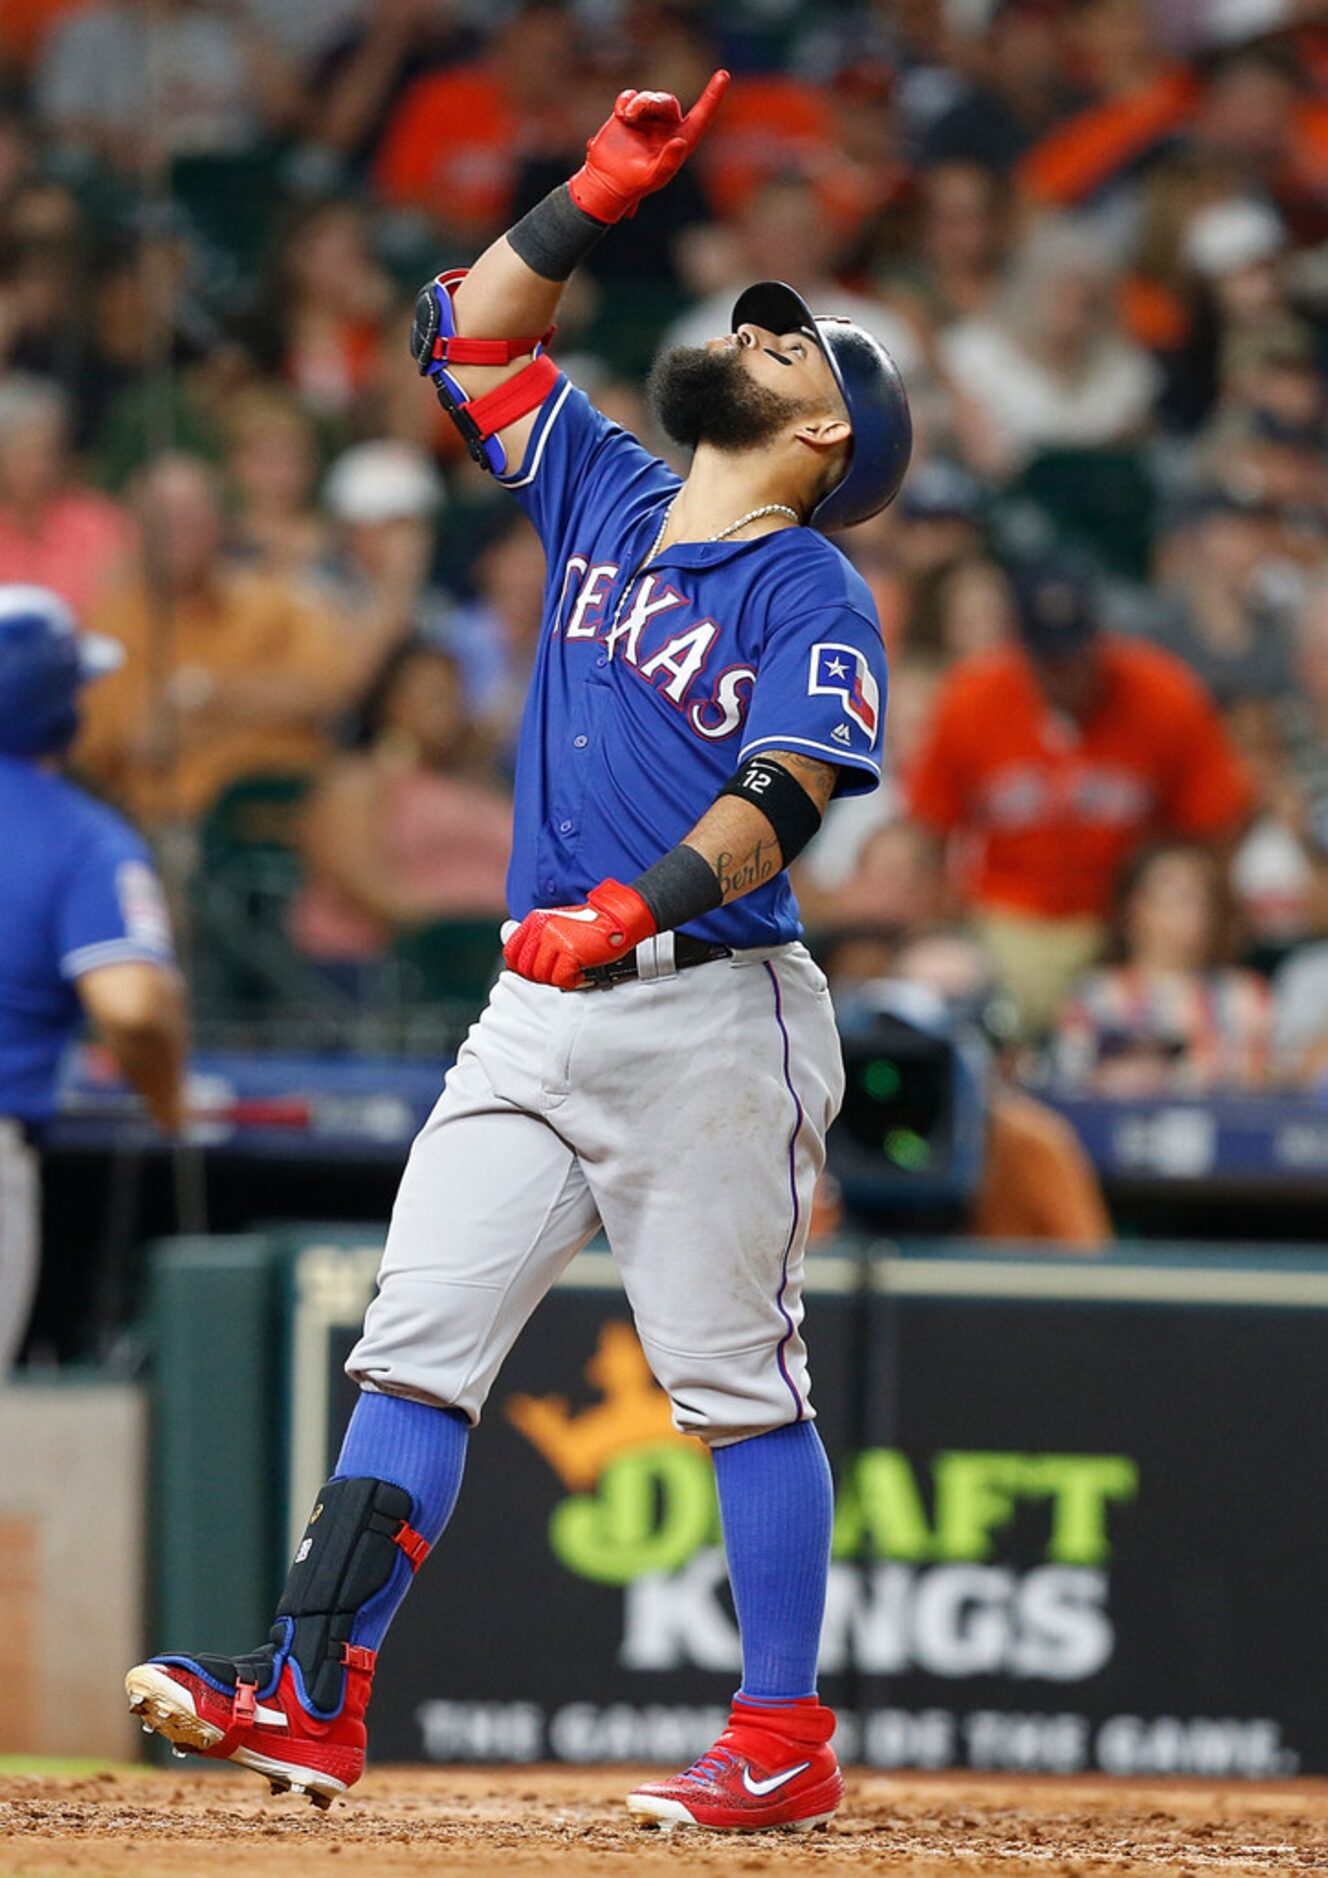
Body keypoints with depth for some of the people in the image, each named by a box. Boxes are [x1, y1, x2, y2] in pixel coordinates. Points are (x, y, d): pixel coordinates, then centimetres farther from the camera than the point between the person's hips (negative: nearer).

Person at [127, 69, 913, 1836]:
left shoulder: (814, 598, -4)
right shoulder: (608, 501, 16)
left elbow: (783, 796, -18)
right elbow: (472, 332, 19)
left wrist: (640, 907, -33)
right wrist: (610, 184, 9)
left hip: (710, 1013, -7)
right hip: (539, 1019, 7)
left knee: (739, 1381, -4)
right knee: (416, 1342, -1)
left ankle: (787, 1744, 2)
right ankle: (312, 1697, -5)